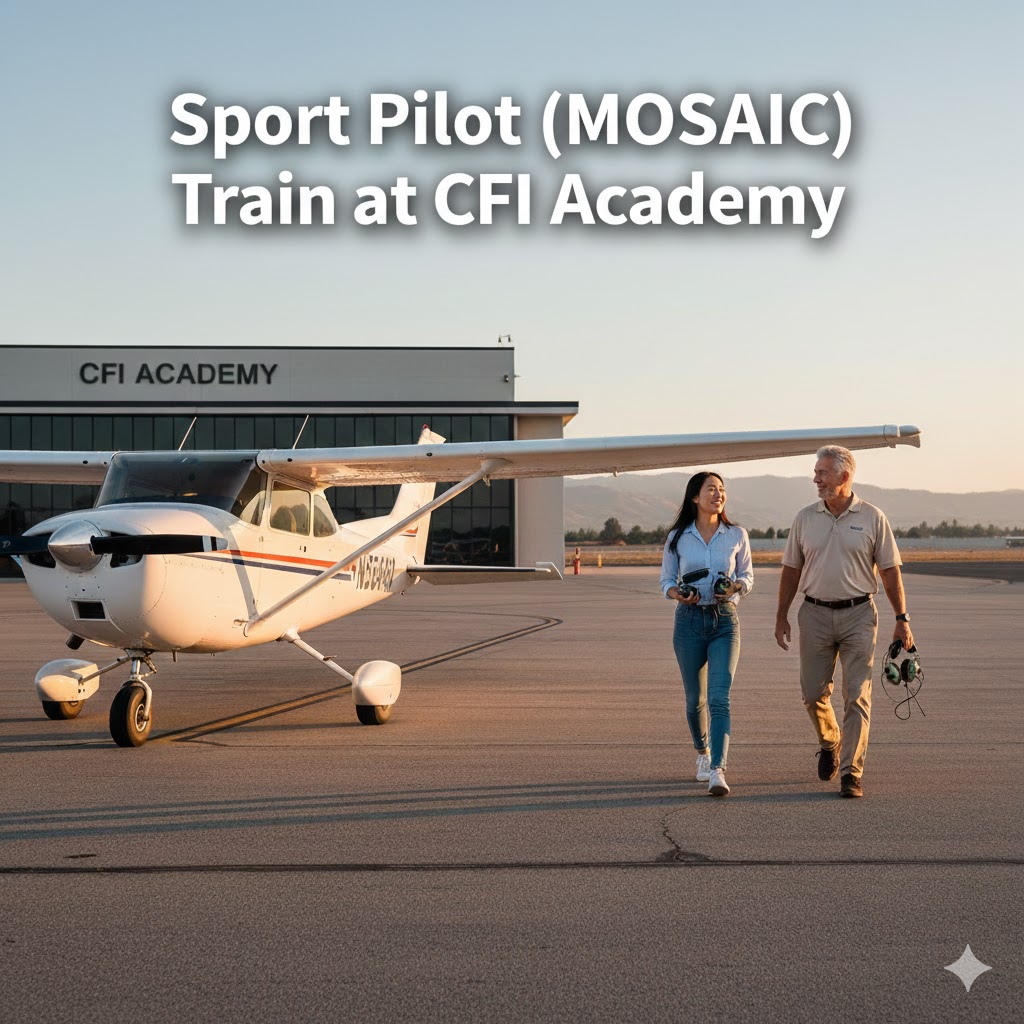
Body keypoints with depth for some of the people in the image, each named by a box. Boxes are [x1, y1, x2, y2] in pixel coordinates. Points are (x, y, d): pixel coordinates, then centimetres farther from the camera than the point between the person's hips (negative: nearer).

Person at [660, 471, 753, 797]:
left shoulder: (736, 535, 2)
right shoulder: (678, 537, 1)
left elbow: (748, 575, 11)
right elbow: (666, 579, 9)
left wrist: (736, 586, -11)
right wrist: (676, 593, -13)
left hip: (725, 621, -1)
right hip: (689, 620, 1)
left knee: (719, 697, -14)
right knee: (695, 698, 11)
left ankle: (717, 771, -19)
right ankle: (702, 754, 36)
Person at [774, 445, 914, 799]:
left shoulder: (872, 518, 0)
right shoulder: (805, 518, 6)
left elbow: (890, 571, 2)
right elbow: (791, 570, 11)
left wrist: (902, 618, -1)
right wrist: (781, 617, 8)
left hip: (858, 614, -2)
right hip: (815, 614, 2)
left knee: (857, 696, -5)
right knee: (813, 693, 5)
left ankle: (851, 773, -2)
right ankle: (829, 743, 34)